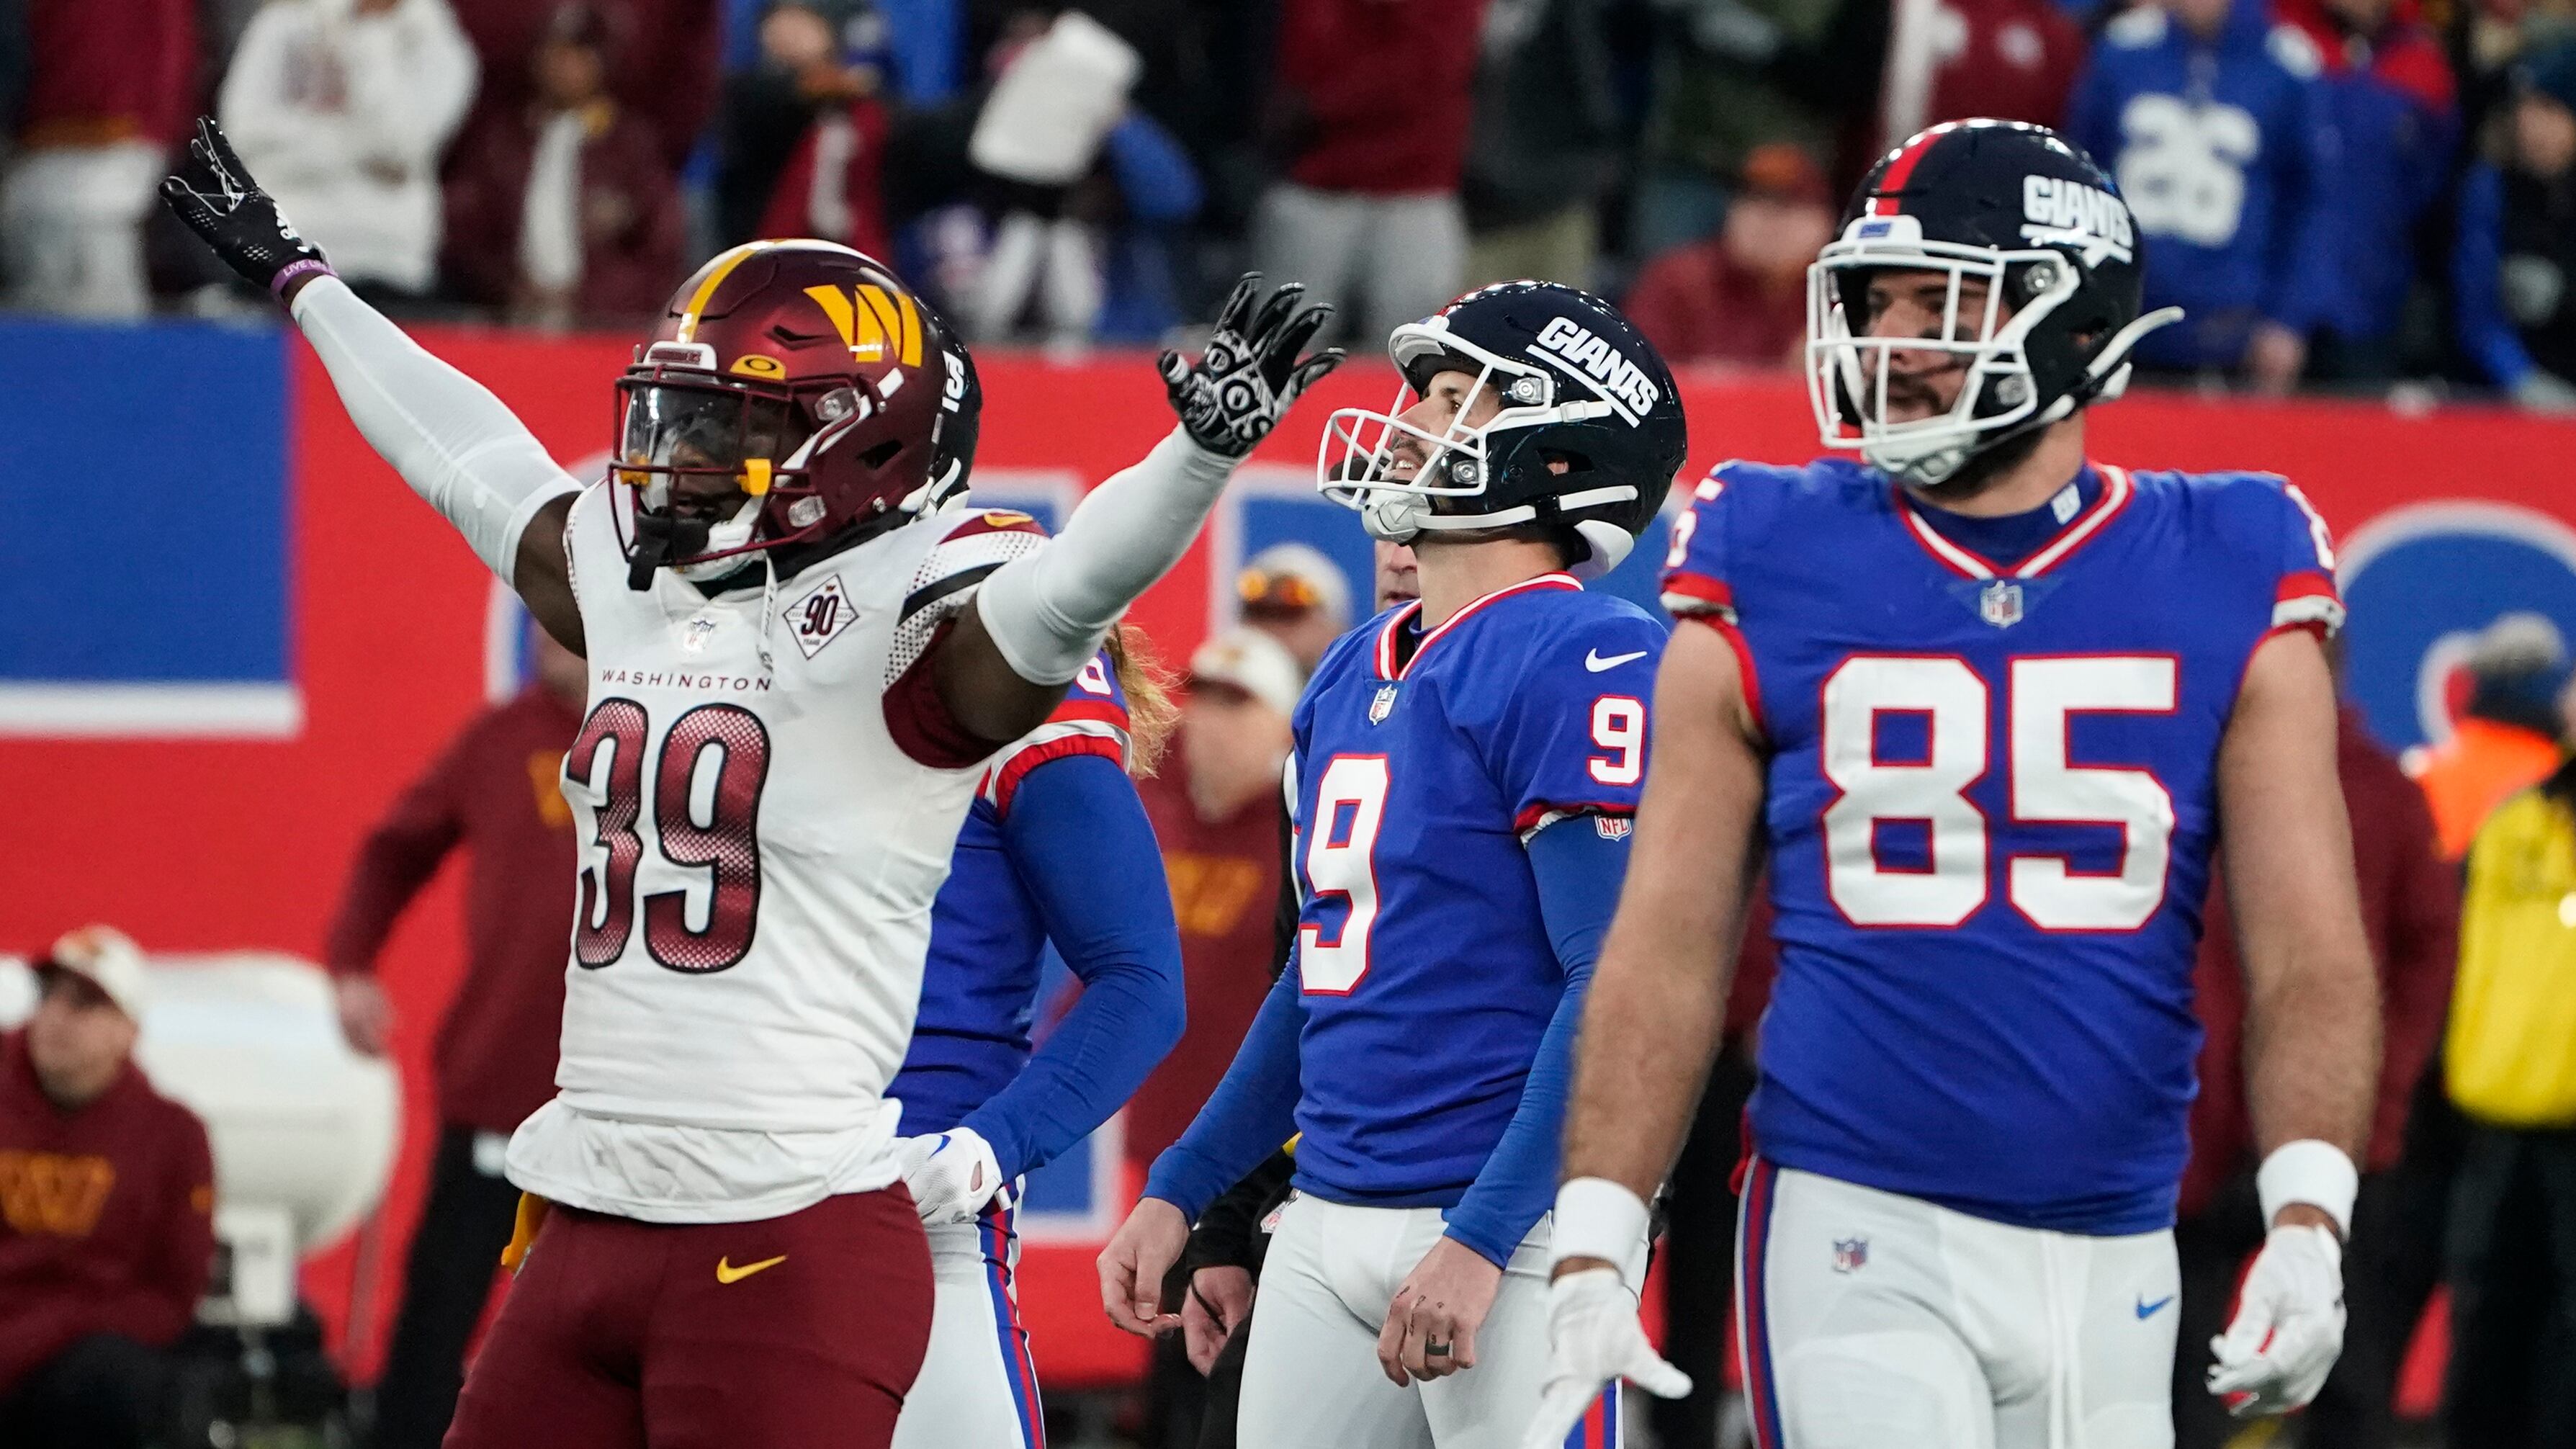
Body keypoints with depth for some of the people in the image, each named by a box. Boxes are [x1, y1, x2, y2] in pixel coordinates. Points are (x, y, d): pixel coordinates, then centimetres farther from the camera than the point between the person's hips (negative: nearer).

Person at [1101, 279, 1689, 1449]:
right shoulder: (1352, 677, 16)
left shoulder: (1583, 663, -11)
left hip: (1512, 1229, -8)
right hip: (1327, 1225, 8)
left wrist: (1479, 1242, -22)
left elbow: (1616, 985, -17)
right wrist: (1180, 1192, 22)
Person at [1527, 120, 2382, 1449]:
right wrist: (1591, 1255, -3)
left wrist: (2307, 1225, -14)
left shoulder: (2224, 592, 3)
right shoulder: (1770, 585, 1)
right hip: (1859, 1240, -2)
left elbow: (2307, 959, 0)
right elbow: (1667, 958, 4)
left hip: (2109, 1272, 2)